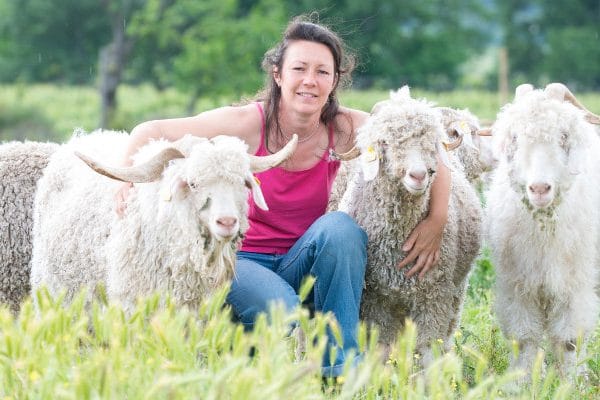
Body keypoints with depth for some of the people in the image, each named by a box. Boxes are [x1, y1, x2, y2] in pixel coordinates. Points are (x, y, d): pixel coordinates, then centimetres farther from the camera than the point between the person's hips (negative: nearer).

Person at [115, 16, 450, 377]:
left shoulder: (344, 128, -9)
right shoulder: (249, 124, -15)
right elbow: (150, 133, -13)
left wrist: (436, 220, -18)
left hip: (303, 266, 4)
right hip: (242, 262, -3)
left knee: (341, 226, -27)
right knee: (287, 319, -34)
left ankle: (343, 366, -20)